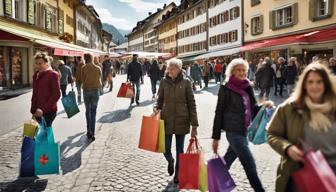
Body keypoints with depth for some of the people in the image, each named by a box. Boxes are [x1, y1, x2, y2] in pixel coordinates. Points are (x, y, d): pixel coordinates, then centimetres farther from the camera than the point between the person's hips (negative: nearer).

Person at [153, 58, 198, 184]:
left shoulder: (186, 82, -5)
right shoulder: (164, 82, 0)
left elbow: (191, 104, -3)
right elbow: (160, 100, 9)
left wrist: (194, 125, -6)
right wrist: (157, 108, -14)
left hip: (181, 121, -1)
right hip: (166, 120, 1)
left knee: (180, 150, 9)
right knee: (166, 149, 2)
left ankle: (178, 174, 31)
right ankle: (170, 161, 38)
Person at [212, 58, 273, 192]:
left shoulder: (247, 87, 8)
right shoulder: (226, 89, -10)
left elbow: (252, 109, 16)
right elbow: (219, 113, -9)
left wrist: (264, 106, -5)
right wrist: (216, 137, -10)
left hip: (245, 131, 6)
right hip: (234, 131, -6)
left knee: (228, 160, 19)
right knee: (249, 164, -3)